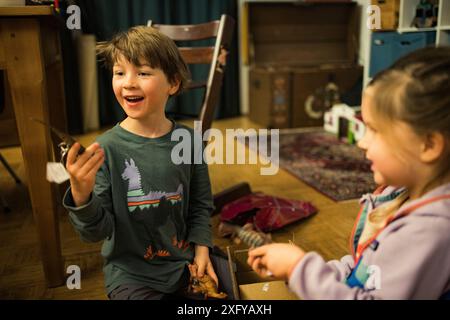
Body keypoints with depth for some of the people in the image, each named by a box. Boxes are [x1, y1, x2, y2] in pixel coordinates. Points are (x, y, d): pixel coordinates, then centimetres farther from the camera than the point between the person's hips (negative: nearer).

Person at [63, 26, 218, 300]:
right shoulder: (106, 148, -16)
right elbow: (97, 231, -14)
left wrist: (201, 247, -5)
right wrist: (81, 195, -31)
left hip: (184, 262, 3)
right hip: (131, 272, -3)